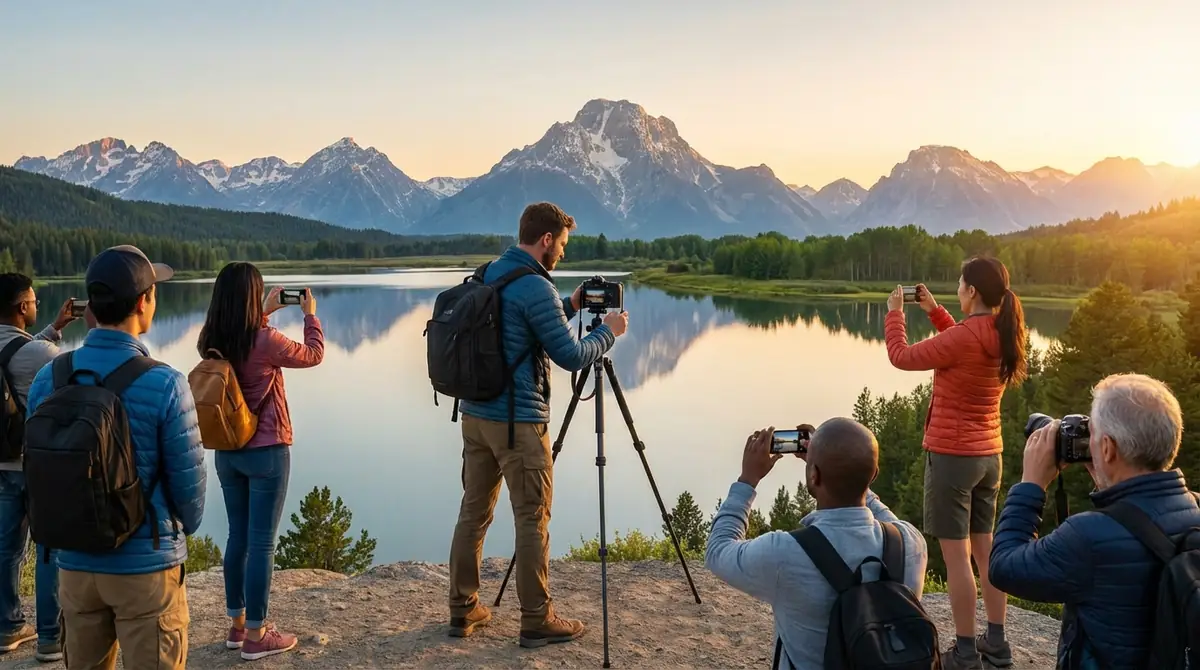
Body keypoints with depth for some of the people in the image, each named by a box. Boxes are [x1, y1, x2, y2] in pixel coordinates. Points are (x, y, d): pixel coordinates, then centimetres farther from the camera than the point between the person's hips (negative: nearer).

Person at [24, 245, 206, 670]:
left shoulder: (48, 378, -4)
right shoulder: (164, 384, -19)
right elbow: (187, 478, -11)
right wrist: (184, 528, 10)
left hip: (75, 562, 5)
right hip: (147, 565, -4)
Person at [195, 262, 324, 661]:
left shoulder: (209, 342, -2)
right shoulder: (265, 341, -19)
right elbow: (314, 355, -2)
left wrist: (263, 316, 25)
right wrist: (311, 314, 12)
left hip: (227, 451, 7)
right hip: (266, 452, -6)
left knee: (238, 537, 16)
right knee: (262, 543, 1)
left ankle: (237, 626, 26)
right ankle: (255, 637, 8)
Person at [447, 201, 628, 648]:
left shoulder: (487, 275, 10)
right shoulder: (535, 287, -16)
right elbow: (572, 357, -14)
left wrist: (568, 308, 20)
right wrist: (608, 331, 2)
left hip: (475, 414, 9)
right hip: (517, 422, -8)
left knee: (473, 512, 13)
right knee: (532, 520, 1)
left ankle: (463, 610, 21)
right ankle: (537, 621, 9)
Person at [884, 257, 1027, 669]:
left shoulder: (964, 337, -21)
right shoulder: (1003, 337, 3)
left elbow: (902, 357, -9)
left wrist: (894, 312, 5)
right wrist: (933, 310, 21)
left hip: (952, 456, -8)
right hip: (988, 456, 8)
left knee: (956, 555, -1)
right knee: (985, 548, 16)